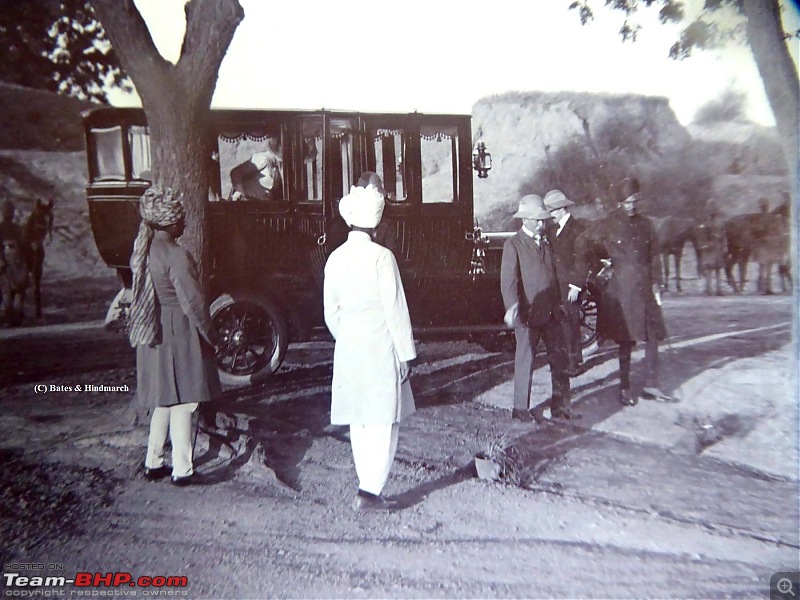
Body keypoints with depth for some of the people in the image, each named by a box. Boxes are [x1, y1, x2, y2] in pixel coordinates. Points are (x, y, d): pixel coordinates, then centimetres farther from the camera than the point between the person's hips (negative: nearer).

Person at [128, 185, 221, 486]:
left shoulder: (142, 250, 7)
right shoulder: (175, 255, -18)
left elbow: (142, 294, 13)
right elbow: (193, 301, -18)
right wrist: (211, 335, -7)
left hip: (154, 335, 8)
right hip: (179, 335, -8)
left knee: (164, 402, 18)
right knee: (182, 403, 0)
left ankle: (153, 463, 27)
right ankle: (182, 470, 8)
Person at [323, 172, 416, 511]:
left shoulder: (335, 258, 5)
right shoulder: (381, 256, -12)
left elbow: (330, 312, 11)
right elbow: (395, 309, -11)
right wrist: (406, 353, -5)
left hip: (347, 349, 6)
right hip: (380, 347, -6)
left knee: (359, 423, 12)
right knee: (384, 422, 2)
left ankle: (369, 487, 22)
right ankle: (370, 492, 1)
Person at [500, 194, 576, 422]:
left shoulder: (545, 243, 17)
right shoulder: (513, 245, -5)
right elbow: (508, 279, -16)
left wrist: (558, 304, 17)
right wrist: (512, 306, -29)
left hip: (550, 311, 7)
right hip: (528, 313, -7)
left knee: (560, 358, 10)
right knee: (525, 360, 2)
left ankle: (560, 407, 22)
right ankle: (521, 408, 15)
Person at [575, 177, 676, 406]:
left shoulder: (645, 224, 11)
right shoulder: (608, 225, -2)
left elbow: (654, 256, 16)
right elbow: (581, 244, 2)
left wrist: (656, 282, 8)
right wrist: (584, 274, 1)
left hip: (645, 288, 4)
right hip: (621, 289, -4)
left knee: (652, 336, 4)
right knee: (626, 340, 2)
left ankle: (651, 386, 15)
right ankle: (625, 388, 12)